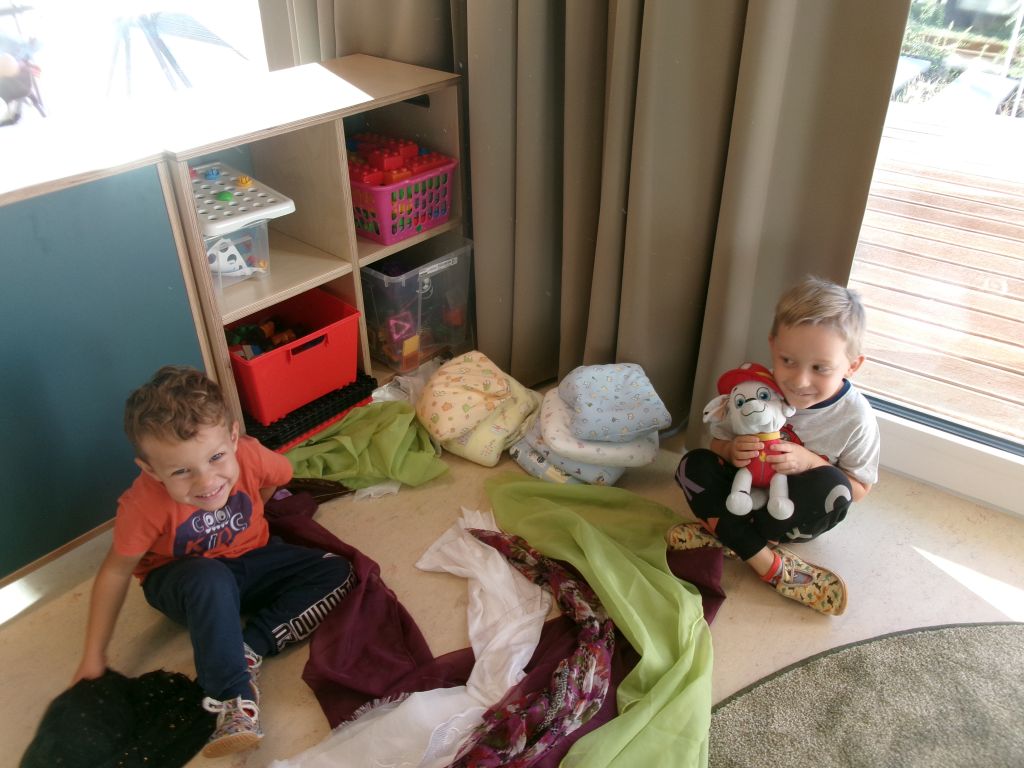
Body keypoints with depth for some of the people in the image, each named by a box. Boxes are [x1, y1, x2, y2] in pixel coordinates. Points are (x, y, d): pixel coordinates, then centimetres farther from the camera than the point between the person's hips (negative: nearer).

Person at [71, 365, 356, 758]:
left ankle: (251, 647, -20)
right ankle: (232, 697, -33)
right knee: (211, 580, -41)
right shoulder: (144, 504, -32)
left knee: (338, 573, -13)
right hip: (180, 581, -4)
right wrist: (94, 656, -11)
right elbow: (116, 572, -18)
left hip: (249, 557, 4)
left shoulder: (250, 457, -27)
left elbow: (280, 474, -1)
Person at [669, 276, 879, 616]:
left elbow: (859, 488, -9)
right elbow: (717, 443, -4)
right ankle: (764, 560, -27)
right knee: (693, 465, -24)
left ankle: (723, 532, -20)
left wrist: (810, 461, -27)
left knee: (832, 487, -33)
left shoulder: (855, 417, -20)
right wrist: (731, 451, -30)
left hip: (797, 514, -1)